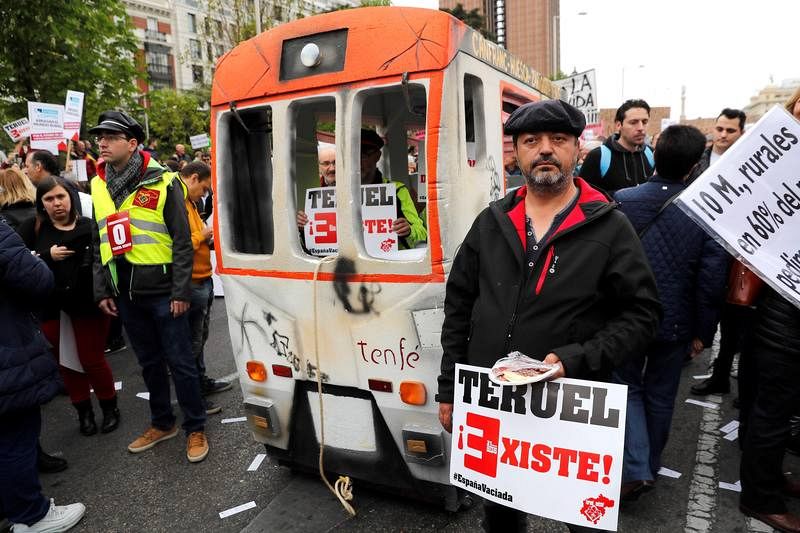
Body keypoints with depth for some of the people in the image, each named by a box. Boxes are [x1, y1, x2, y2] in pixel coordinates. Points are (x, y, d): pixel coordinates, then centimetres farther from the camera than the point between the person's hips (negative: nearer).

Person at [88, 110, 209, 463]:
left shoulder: (162, 182, -8)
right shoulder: (99, 186, 9)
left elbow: (182, 242, -9)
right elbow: (99, 243, 15)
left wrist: (181, 292, -13)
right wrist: (101, 290, 10)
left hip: (161, 291, -5)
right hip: (126, 294, 6)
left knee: (180, 363, 3)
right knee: (149, 363, 17)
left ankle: (195, 429, 18)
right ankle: (162, 423, 34)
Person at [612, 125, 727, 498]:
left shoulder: (621, 201, -14)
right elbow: (712, 280, -9)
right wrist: (703, 331, 4)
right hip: (675, 323, 1)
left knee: (627, 388, 16)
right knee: (660, 395, 18)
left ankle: (636, 469, 5)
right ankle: (651, 465, 35)